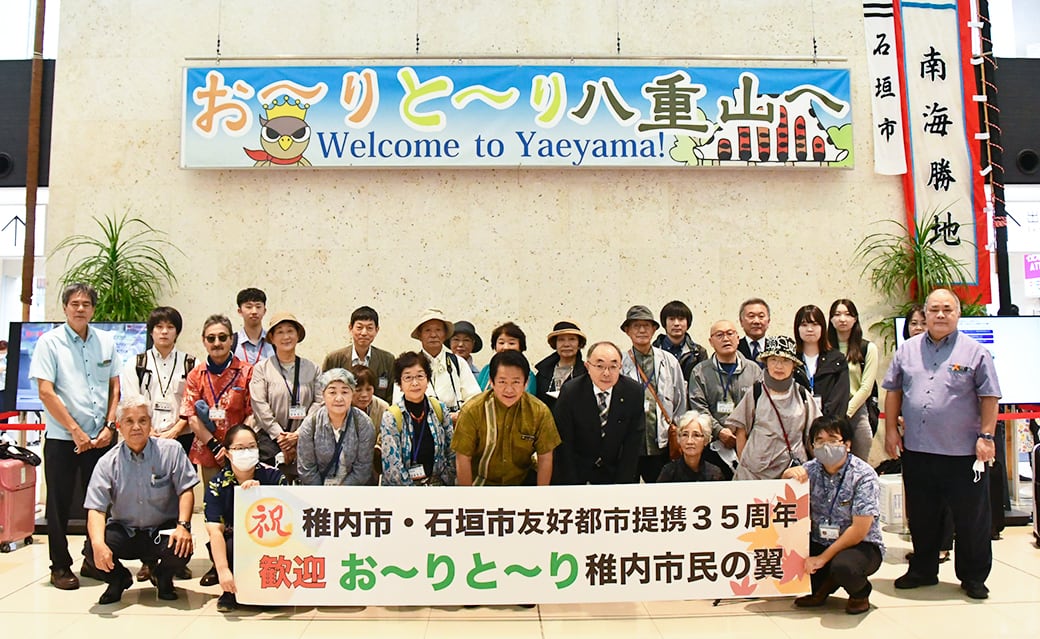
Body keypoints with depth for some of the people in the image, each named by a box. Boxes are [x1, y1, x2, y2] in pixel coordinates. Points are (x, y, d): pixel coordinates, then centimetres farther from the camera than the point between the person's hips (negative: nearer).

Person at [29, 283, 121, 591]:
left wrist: (110, 427, -2)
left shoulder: (106, 341, 6)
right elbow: (45, 392, -9)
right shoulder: (50, 342, -4)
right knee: (60, 504, 6)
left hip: (100, 437, 3)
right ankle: (61, 566, 19)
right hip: (62, 438, -3)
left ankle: (94, 560, 24)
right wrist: (76, 432, -12)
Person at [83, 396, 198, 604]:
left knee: (182, 548, -30)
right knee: (93, 548, -27)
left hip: (163, 529, -1)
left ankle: (162, 577, 10)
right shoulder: (108, 463, -4)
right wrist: (98, 543, -30)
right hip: (124, 531, 1)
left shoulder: (170, 450, -6)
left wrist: (183, 526, -22)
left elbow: (186, 490, -7)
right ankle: (118, 579, 10)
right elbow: (96, 509, -12)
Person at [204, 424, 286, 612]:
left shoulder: (273, 476, -8)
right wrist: (223, 570, -33)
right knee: (233, 545, -31)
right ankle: (229, 591, -2)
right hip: (232, 544, 0)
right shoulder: (217, 484, -9)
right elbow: (215, 530, -20)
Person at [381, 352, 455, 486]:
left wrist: (448, 482, 1)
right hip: (403, 489, -1)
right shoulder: (391, 417, -7)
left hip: (438, 483, 1)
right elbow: (392, 468, -10)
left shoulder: (440, 409, 3)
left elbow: (452, 454, 9)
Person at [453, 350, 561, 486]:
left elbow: (545, 458, -5)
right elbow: (463, 459, -13)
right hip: (481, 482, -2)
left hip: (522, 480, 2)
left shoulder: (540, 412, -13)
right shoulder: (472, 410, -19)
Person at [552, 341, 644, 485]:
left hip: (616, 472, 1)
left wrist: (622, 484, -10)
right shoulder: (570, 392, -15)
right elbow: (563, 445, -12)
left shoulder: (634, 392, -11)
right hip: (577, 472, -1)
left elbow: (634, 443, -7)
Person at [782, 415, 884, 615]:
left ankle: (861, 593, 1)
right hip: (820, 544, 5)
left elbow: (859, 530, -20)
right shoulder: (812, 469, -2)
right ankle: (821, 586, 9)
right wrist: (789, 474, -17)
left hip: (862, 546, -5)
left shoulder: (864, 476, -16)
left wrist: (823, 558, -21)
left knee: (842, 567, -36)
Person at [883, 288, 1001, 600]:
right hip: (916, 450, 3)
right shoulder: (907, 350, 8)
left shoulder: (975, 352, -1)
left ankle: (973, 577, 22)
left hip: (963, 452, -3)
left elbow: (989, 398, -1)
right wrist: (891, 429, 5)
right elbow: (893, 391, 11)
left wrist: (986, 436, -7)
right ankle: (923, 570, 29)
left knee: (971, 518, 6)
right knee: (921, 517, 14)